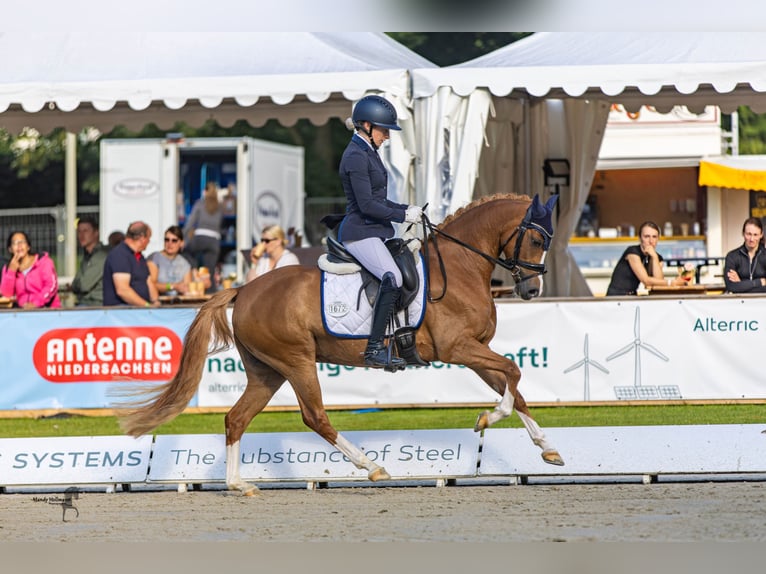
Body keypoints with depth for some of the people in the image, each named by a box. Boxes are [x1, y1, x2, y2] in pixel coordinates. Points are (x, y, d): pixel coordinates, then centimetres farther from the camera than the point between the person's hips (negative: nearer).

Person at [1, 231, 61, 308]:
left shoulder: (43, 261, 5)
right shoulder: (8, 268, 14)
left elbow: (52, 286, -8)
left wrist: (36, 303, -21)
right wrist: (12, 271, -5)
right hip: (24, 312, 3)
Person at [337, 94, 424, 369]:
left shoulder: (368, 153, 16)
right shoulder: (356, 157, -16)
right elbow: (366, 205, -21)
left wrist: (406, 209, 9)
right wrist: (403, 216, -14)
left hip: (375, 231, 11)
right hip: (360, 234, -11)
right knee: (392, 279, -26)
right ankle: (374, 349, -25)